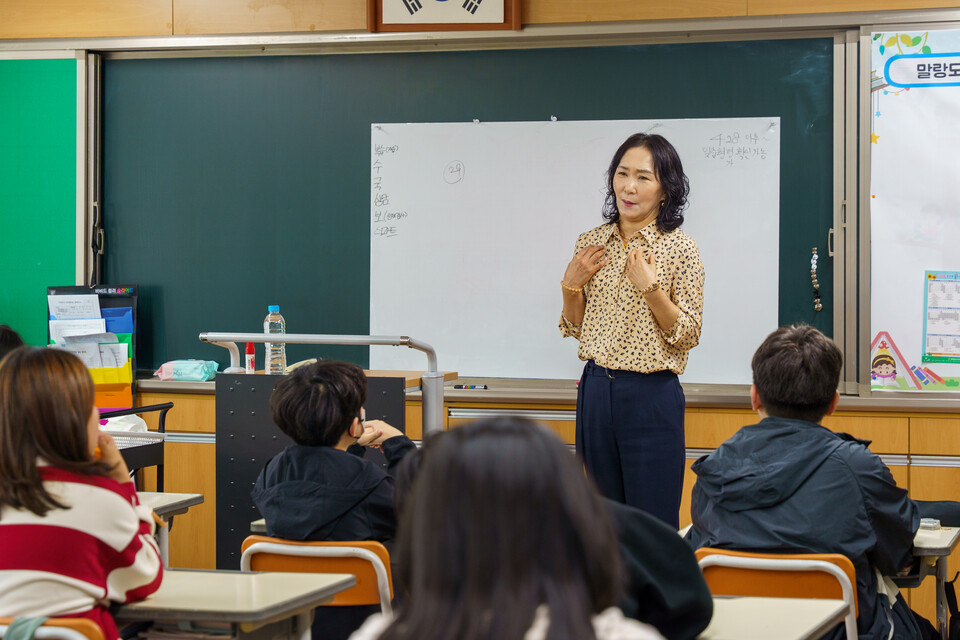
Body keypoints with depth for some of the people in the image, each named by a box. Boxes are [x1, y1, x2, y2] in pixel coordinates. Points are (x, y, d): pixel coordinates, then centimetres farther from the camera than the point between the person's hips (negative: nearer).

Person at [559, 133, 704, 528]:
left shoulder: (680, 250, -7)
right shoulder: (590, 244, 7)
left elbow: (687, 335, -8)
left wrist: (650, 288, -19)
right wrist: (571, 285, -3)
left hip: (652, 396, -5)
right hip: (596, 389, 5)